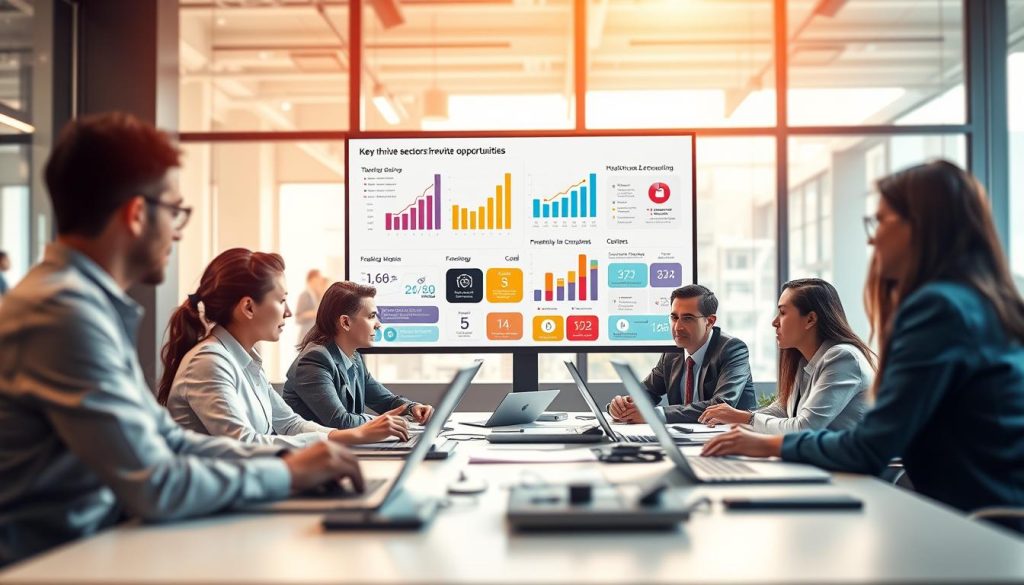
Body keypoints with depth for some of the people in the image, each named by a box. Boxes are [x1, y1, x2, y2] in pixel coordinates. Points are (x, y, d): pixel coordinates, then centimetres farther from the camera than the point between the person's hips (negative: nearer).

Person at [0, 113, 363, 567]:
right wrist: (288, 474, -12)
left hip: (90, 542, 8)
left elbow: (167, 441, 11)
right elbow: (153, 487, -24)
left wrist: (283, 458, -1)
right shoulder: (66, 311, -22)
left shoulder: (91, 301, 8)